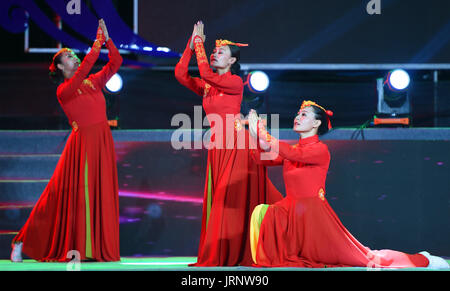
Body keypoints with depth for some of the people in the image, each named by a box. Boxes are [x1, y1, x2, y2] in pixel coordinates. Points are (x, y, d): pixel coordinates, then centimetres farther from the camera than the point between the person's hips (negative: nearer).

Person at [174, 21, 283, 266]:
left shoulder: (235, 82, -7)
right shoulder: (206, 87, 13)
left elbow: (205, 74, -19)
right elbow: (181, 74, 6)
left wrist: (199, 45, -9)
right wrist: (192, 44, 3)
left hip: (237, 147, -7)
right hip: (217, 148, 7)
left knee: (232, 200, -7)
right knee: (216, 200, 5)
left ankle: (228, 256, -6)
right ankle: (216, 257, 7)